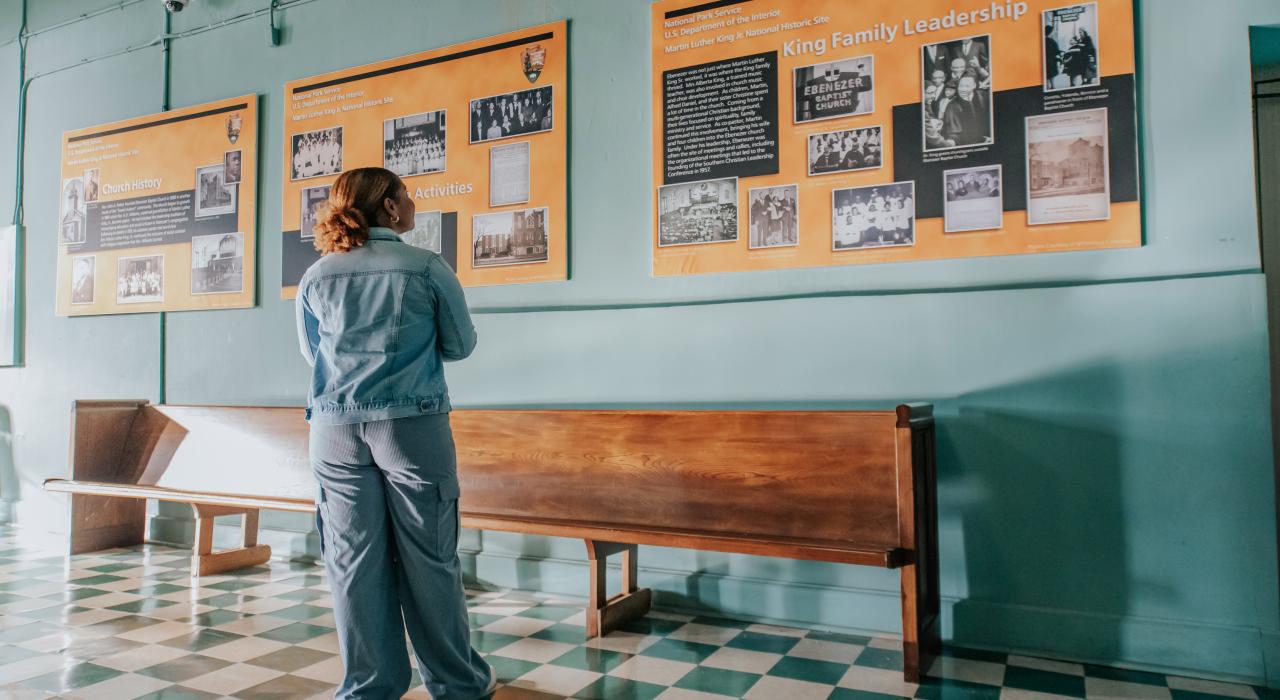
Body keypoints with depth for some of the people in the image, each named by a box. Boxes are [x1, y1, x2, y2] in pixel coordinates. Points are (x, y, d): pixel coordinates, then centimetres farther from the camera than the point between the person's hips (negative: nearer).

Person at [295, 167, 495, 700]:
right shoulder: (428, 268, -6)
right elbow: (460, 345, 3)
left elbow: (312, 353, 15)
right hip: (413, 427, -3)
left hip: (336, 431, 3)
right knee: (428, 558, 7)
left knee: (354, 562, 9)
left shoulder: (315, 277, 3)